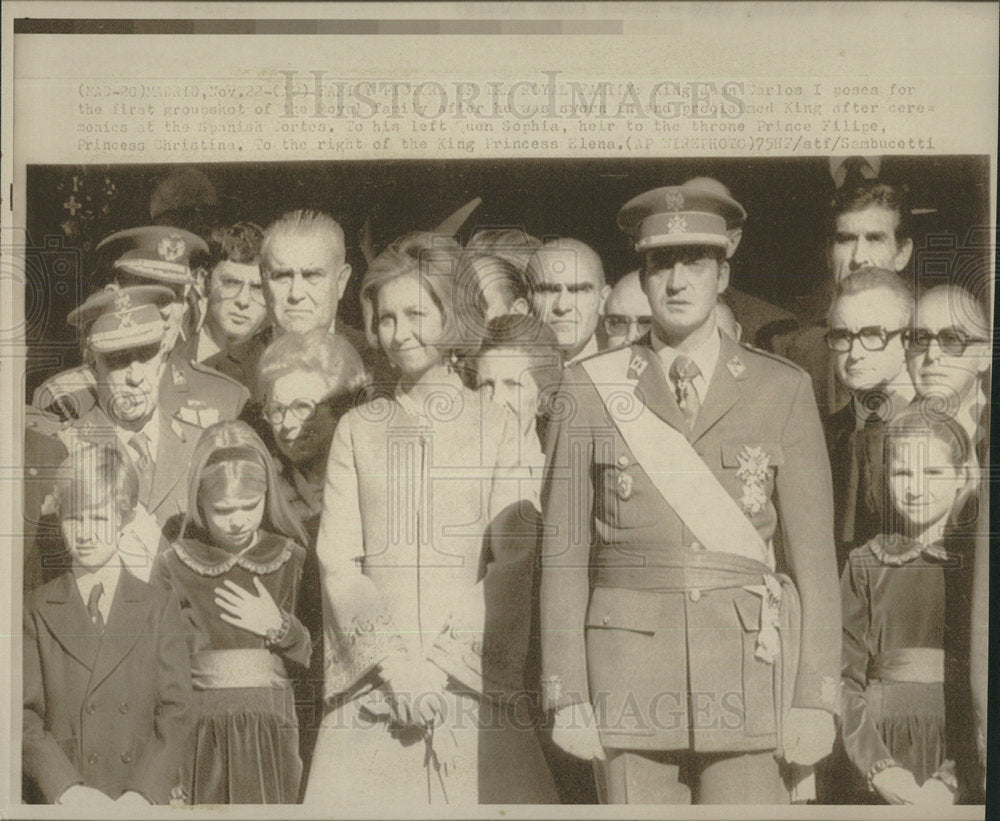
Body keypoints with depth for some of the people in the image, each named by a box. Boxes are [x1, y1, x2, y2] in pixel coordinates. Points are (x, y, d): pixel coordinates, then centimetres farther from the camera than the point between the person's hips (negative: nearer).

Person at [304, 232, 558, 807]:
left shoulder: (497, 426, 7)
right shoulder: (357, 429, 12)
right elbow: (337, 559, 4)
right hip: (371, 679, 1)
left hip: (476, 678, -1)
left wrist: (446, 662, -10)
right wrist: (391, 659, -8)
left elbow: (514, 561, -1)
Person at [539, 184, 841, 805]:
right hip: (631, 671, 0)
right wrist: (567, 695, -2)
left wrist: (816, 698, -2)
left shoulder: (783, 391, 4)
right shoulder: (592, 390, 4)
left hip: (750, 666, 0)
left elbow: (814, 551, 3)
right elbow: (565, 550, 2)